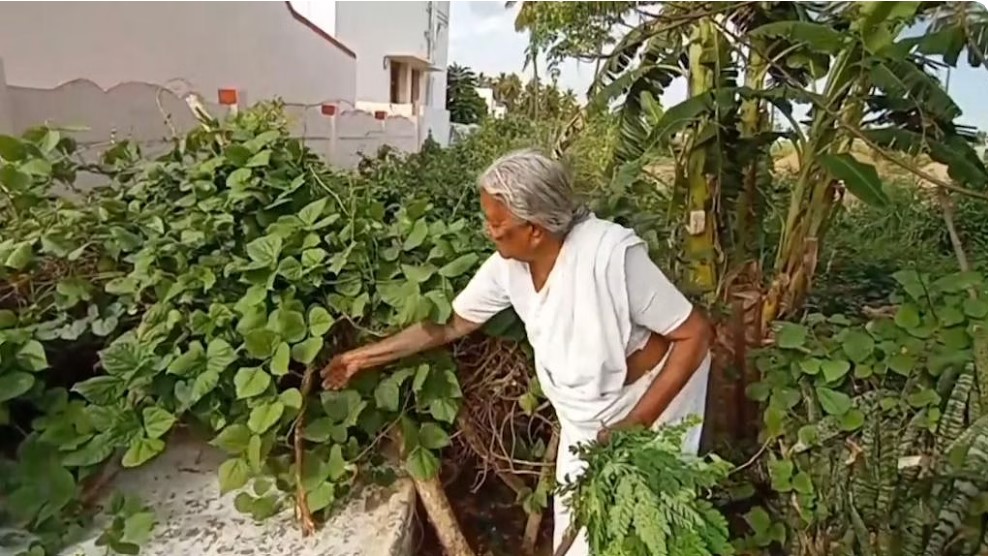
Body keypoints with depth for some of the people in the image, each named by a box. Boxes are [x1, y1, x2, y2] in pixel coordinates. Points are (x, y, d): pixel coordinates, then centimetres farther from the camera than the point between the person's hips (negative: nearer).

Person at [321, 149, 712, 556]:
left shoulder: (610, 254, -34)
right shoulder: (507, 266, -15)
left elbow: (695, 334, -25)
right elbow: (450, 324, -2)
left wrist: (637, 422, -27)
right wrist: (364, 356, 1)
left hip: (652, 401, -5)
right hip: (584, 418, 5)